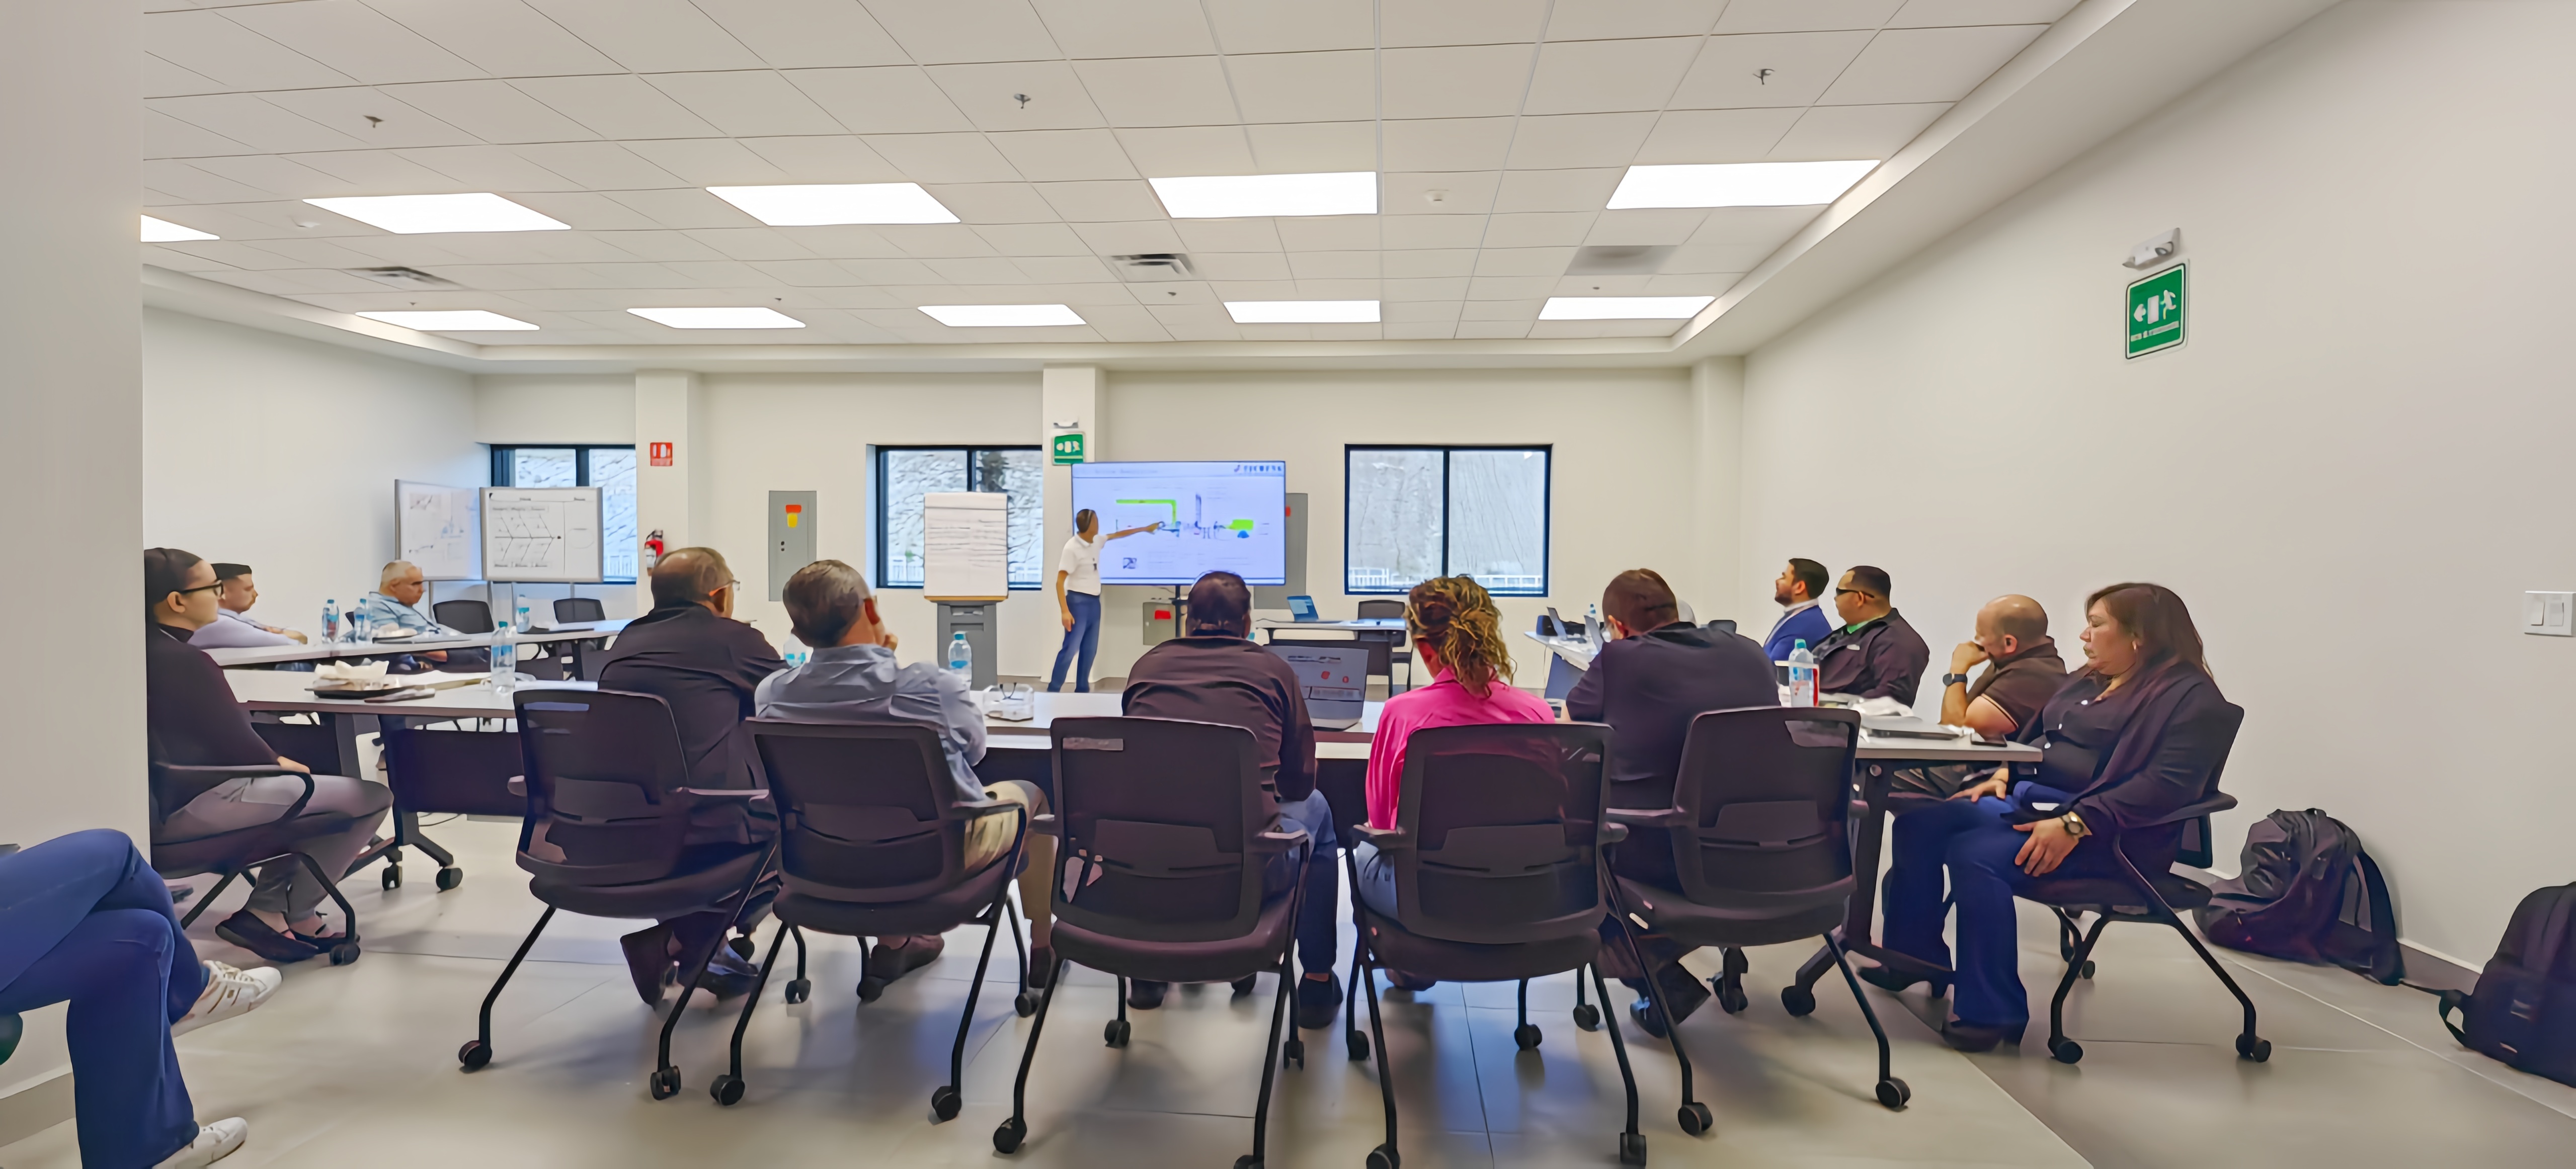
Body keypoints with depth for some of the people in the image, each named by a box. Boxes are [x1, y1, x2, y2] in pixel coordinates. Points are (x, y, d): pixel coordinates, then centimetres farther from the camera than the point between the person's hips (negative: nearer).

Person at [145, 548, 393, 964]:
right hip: (190, 806, -11)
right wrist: (279, 762, 2)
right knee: (373, 796, -10)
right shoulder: (184, 661, -22)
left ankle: (268, 909, 19)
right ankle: (289, 914, 5)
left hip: (162, 795, 11)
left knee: (307, 789, 30)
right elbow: (236, 742, -16)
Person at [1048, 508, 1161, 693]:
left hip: (1094, 602, 8)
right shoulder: (1072, 548, -17)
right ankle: (1052, 691, -4)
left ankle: (1082, 691, 17)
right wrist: (1065, 611, -25)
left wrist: (1145, 529, 32)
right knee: (1070, 649, -9)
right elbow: (1060, 582, -18)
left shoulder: (1096, 541, 7)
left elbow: (1117, 535, 26)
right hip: (1079, 602, -8)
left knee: (1090, 650, 10)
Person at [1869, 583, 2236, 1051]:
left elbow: (2166, 785, -22)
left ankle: (1992, 1011, -17)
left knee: (1975, 853, -30)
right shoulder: (2087, 681, 17)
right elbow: (2034, 738, 26)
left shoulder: (2190, 697, -9)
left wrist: (2074, 825, -29)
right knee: (1919, 823, -8)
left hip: (2105, 835, -9)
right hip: (2026, 801, 9)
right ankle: (1915, 954, 7)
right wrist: (2002, 775, 5)